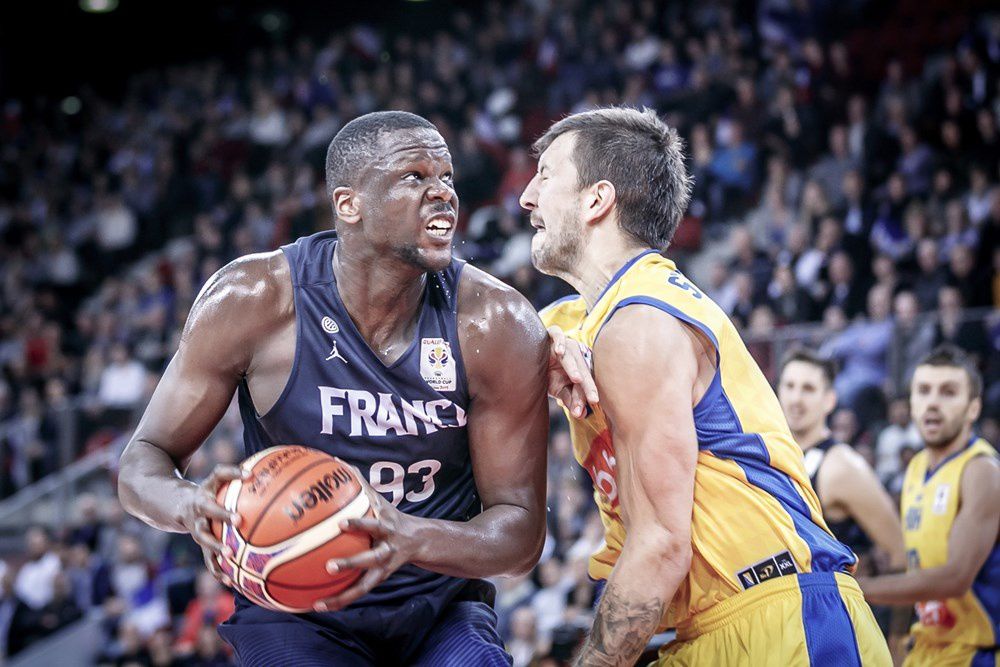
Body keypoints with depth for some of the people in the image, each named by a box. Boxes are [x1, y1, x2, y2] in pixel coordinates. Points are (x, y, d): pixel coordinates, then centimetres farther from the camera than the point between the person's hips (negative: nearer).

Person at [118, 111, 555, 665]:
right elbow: (143, 463, -6)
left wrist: (410, 539, -30)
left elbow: (521, 532, -9)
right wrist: (192, 506, -31)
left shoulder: (496, 324, -11)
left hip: (441, 606, 1)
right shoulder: (252, 300, -13)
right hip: (296, 611, -1)